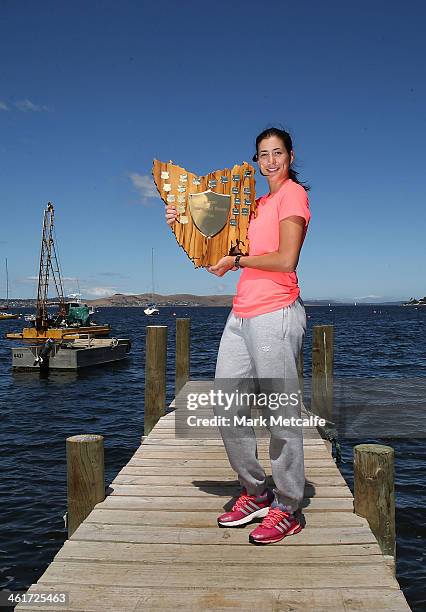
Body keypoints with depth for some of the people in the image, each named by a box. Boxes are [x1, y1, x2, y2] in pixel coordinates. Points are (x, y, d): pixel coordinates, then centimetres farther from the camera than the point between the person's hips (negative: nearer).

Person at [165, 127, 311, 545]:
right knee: (227, 408, 8)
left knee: (281, 414, -2)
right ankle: (255, 494, 24)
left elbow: (286, 260, -14)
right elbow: (230, 245, 23)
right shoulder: (259, 203, 23)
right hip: (242, 314, 9)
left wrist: (236, 261, -4)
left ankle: (287, 510, 13)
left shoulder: (293, 194, -2)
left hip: (275, 314, -9)